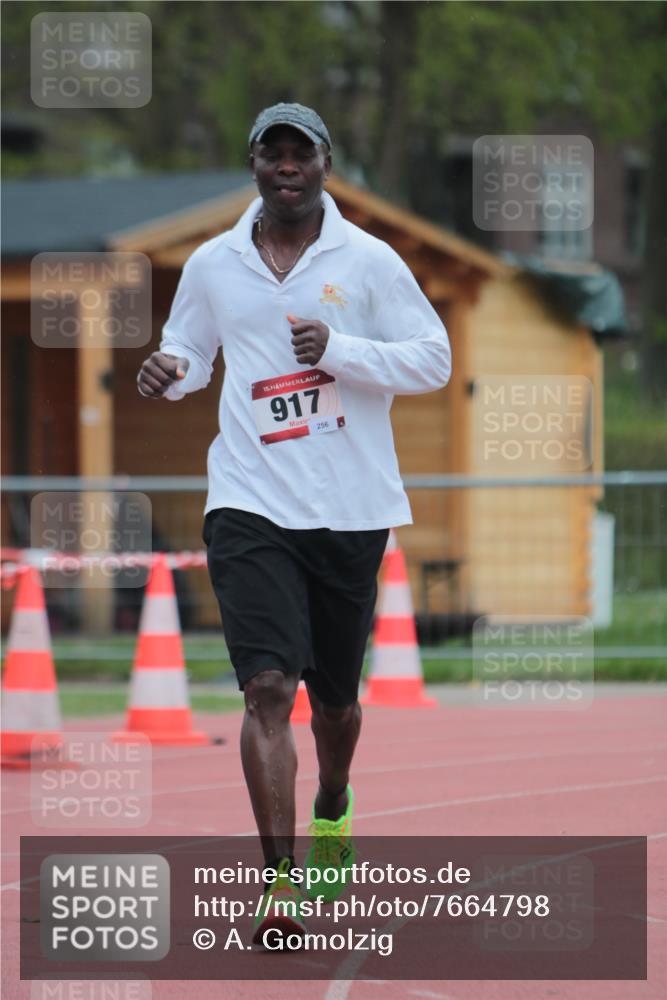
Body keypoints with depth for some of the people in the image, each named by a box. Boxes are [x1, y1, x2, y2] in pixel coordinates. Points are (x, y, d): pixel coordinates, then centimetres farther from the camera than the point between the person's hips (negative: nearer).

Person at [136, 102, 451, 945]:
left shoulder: (368, 261, 0)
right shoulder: (212, 265, 6)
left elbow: (434, 359, -1)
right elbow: (187, 349, 20)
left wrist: (341, 351, -16)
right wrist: (168, 371, -5)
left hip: (351, 511, 0)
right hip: (250, 506, 0)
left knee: (335, 697, 12)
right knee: (268, 686, -16)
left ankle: (331, 810, 45)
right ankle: (279, 883, -17)